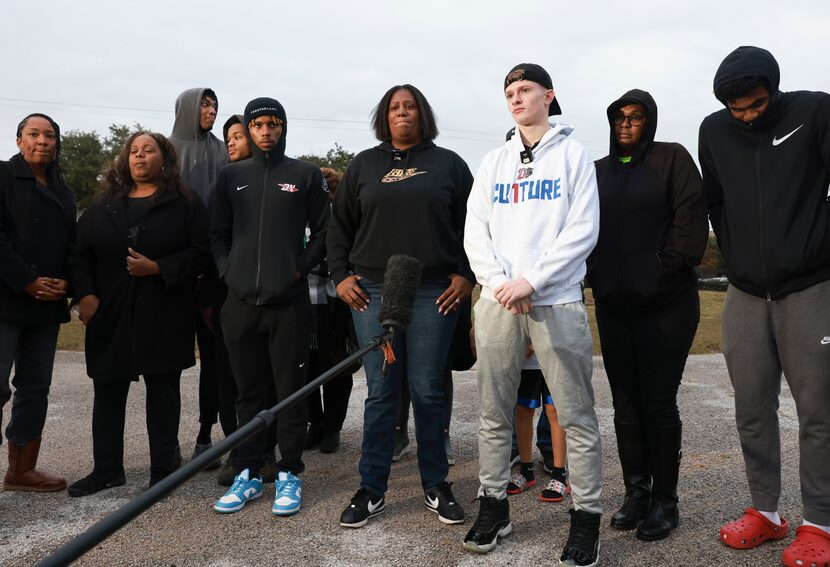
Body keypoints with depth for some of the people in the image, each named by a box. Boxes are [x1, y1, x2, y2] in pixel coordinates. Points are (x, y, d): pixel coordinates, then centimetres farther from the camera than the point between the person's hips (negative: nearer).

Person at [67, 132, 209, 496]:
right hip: (111, 316, 4)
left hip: (163, 318, -4)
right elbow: (80, 254, 11)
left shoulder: (185, 204, 1)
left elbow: (200, 253, -7)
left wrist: (156, 268, -17)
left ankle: (163, 469, 14)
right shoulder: (103, 207, 13)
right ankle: (106, 469, 21)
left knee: (162, 391, 4)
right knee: (108, 393, 9)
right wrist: (85, 294, -4)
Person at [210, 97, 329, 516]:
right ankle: (248, 474, 19)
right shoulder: (231, 176, 13)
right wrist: (227, 271, 2)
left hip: (289, 301, -2)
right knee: (249, 392, 9)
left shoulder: (306, 175, 6)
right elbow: (218, 233, 16)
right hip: (241, 300, 3)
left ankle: (289, 475, 13)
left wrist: (301, 268, -5)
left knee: (291, 390, 3)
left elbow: (323, 231, 6)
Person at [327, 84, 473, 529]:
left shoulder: (448, 163, 9)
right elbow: (339, 225, 14)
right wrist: (340, 276, 4)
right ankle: (371, 490, 15)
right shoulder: (364, 164, 13)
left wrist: (466, 275, -1)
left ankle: (436, 485, 19)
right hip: (373, 292, 1)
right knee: (380, 393, 4)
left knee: (427, 392, 3)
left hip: (434, 293, -1)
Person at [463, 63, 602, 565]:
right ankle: (494, 505, 21)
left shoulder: (573, 154, 7)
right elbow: (475, 230, 9)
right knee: (494, 413, 8)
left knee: (576, 415, -2)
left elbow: (583, 229, -4)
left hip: (557, 301, -3)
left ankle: (587, 515, 9)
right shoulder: (494, 161, 17)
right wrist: (498, 282, -8)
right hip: (497, 301, 4)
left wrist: (532, 280, -14)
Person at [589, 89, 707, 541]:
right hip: (613, 305, 5)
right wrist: (595, 276, 3)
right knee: (625, 403, 8)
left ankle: (665, 499, 12)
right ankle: (636, 492, 20)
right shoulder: (598, 171, 14)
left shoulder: (671, 158, 2)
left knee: (658, 402, -1)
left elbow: (691, 219, -6)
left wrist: (668, 268, -12)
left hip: (666, 304, -4)